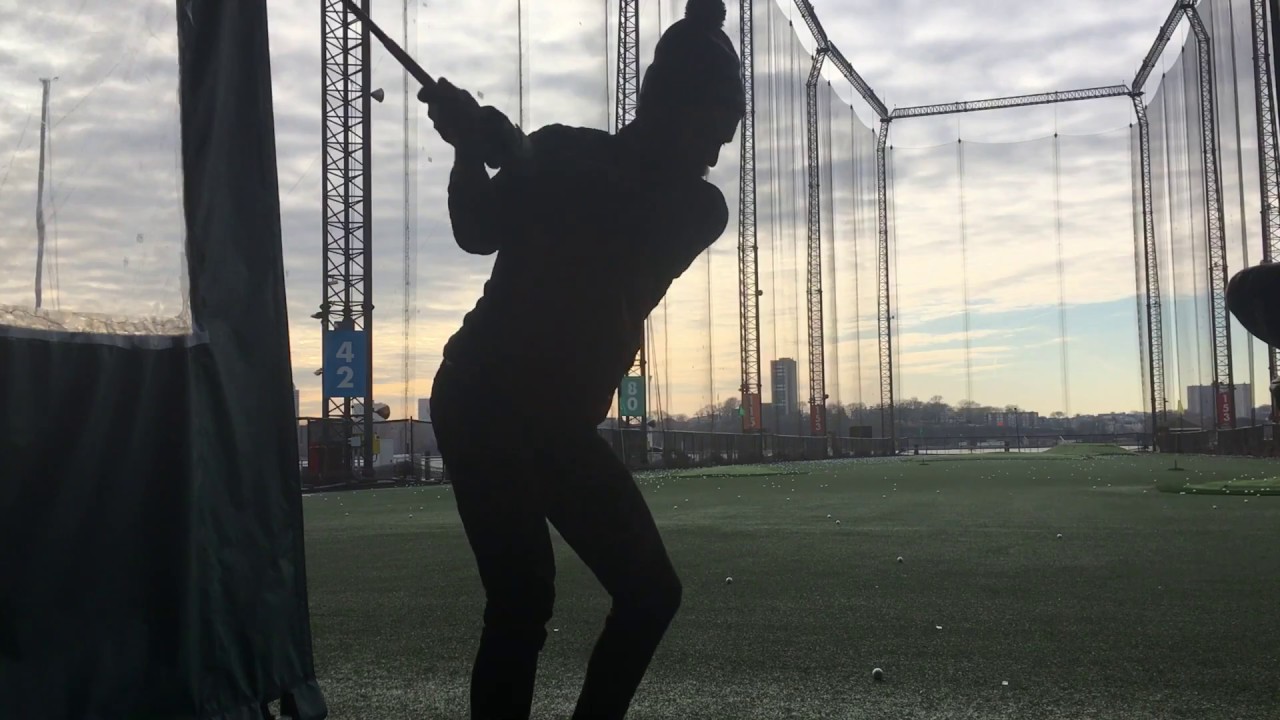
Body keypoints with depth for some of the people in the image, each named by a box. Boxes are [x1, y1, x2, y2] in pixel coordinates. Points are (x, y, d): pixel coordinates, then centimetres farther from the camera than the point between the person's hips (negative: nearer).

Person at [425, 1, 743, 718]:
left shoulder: (700, 210, 1)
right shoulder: (568, 156, -5)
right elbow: (478, 232, -16)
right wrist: (473, 151, -33)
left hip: (564, 419, 5)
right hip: (486, 402, -5)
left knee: (651, 590, 4)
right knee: (524, 597, -17)